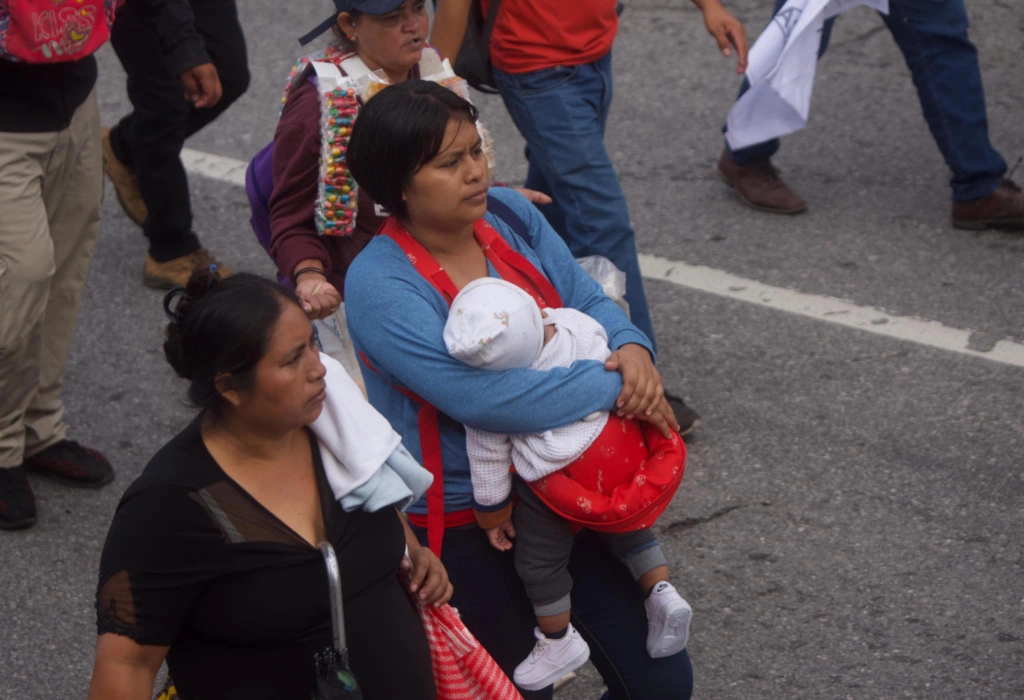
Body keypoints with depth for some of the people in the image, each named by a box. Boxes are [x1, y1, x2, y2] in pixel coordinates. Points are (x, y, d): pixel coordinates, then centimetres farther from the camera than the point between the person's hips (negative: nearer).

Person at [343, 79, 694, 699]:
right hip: (462, 525, -6)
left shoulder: (510, 213, -3)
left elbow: (587, 300, 3)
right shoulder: (380, 285, -23)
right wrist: (614, 388, -28)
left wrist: (632, 347, -21)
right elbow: (483, 398, -32)